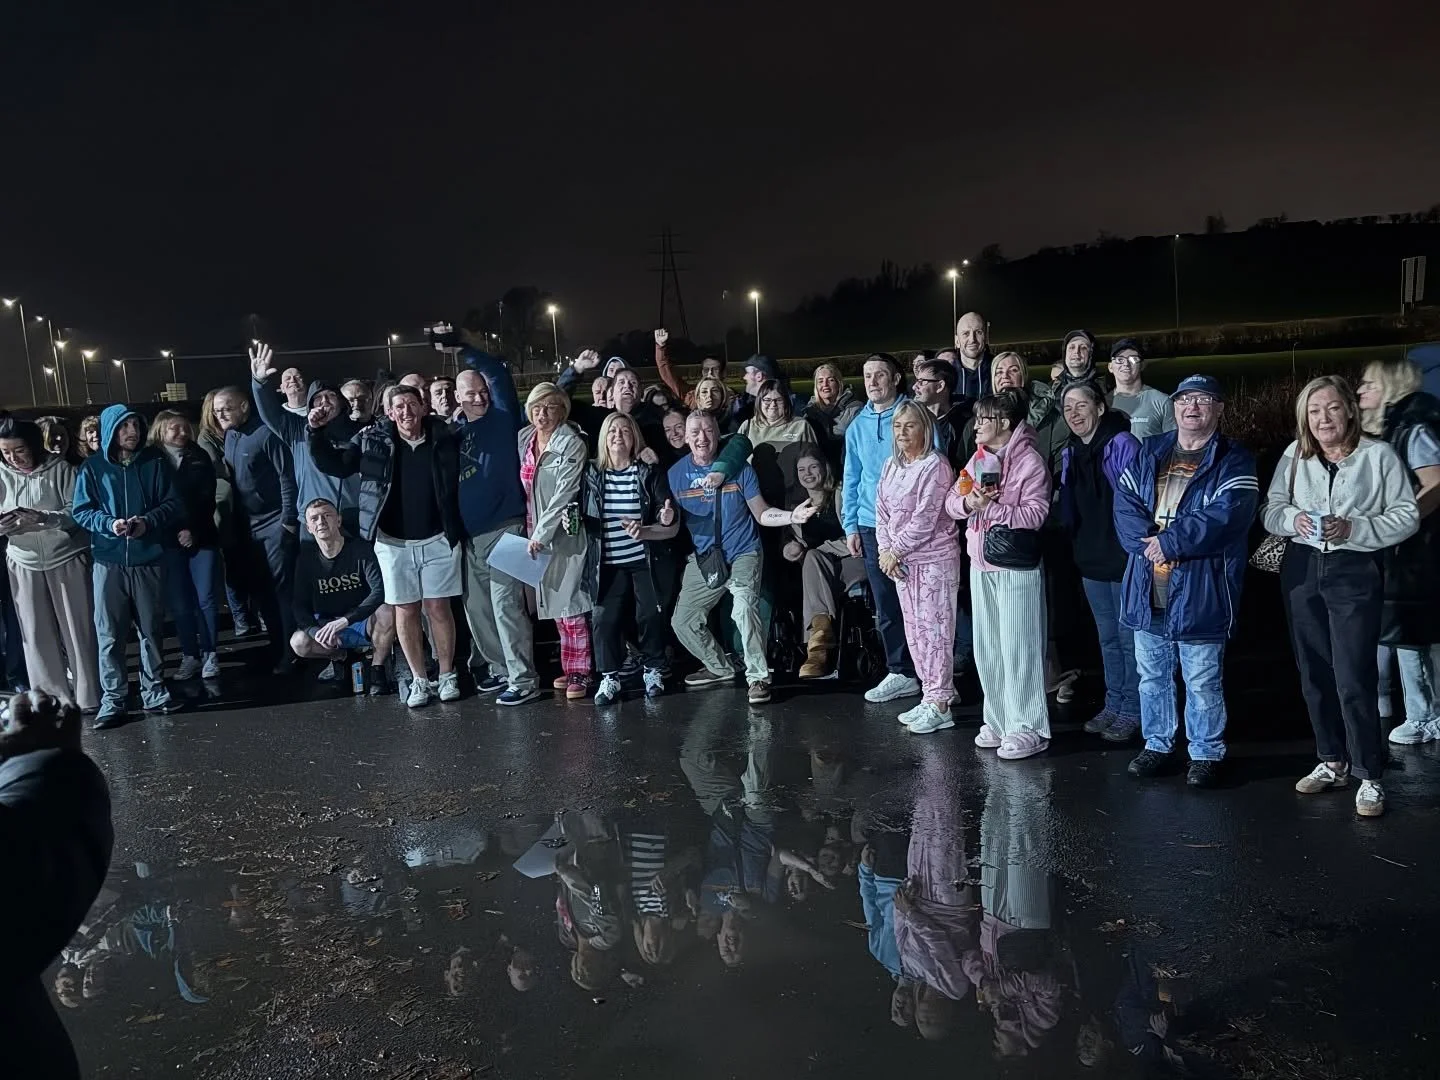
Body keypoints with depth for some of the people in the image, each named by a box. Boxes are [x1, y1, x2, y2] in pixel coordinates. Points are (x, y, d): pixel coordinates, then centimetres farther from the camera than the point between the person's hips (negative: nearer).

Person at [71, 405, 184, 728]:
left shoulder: (155, 462, 4)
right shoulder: (93, 467, 2)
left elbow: (173, 504, 2)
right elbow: (80, 511, 1)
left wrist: (148, 522, -16)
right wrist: (110, 524, -18)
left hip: (149, 559, 1)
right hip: (108, 561, -1)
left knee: (152, 630, 9)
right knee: (110, 635, 1)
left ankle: (154, 692, 21)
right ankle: (112, 700, 9)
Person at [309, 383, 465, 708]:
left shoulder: (442, 438, -3)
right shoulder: (373, 439, -2)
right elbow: (334, 464, 3)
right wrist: (317, 432, -9)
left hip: (437, 539, -1)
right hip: (394, 542, 1)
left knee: (438, 608, 5)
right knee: (405, 611, 7)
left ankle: (447, 676, 19)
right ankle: (420, 680, 19)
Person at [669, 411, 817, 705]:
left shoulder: (739, 468, -6)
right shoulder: (676, 473, 1)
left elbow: (762, 514, -3)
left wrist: (791, 516, -21)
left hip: (742, 554, -4)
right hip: (703, 559, 4)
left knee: (744, 608, -28)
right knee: (683, 621, 6)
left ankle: (758, 677, -14)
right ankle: (719, 668, 30)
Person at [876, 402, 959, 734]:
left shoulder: (935, 465, -12)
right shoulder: (891, 466, 12)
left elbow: (925, 519, -17)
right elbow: (882, 512, 10)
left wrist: (895, 550, -13)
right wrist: (885, 550, -3)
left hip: (934, 559, -8)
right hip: (902, 561, 8)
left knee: (934, 630, -5)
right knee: (915, 630, 11)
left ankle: (939, 703, 2)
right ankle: (929, 698, 21)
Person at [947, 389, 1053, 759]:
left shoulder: (1029, 461, -10)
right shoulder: (978, 459, 12)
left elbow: (1035, 514, -17)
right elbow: (951, 502, 9)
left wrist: (991, 507, -21)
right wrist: (968, 502, -12)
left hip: (1016, 566, -7)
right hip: (981, 565, 8)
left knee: (1018, 648, -3)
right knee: (986, 648, 12)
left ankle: (1028, 729, 6)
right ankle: (998, 721, 23)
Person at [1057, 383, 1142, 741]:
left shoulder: (1122, 445, -13)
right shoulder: (1069, 454, 8)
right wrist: (1075, 545, 10)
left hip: (1124, 558, -7)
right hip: (1091, 559, 7)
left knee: (1129, 637, 3)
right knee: (1107, 636, 17)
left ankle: (1132, 711, 14)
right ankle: (1113, 705, 28)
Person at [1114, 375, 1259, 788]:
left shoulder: (1233, 461, -4)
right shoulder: (1149, 452, 11)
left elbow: (1224, 517, -17)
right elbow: (1124, 501, 2)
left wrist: (1169, 541, -18)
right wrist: (1148, 542, -14)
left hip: (1200, 591, -5)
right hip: (1147, 588, 5)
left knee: (1203, 683, 4)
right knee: (1152, 675, 15)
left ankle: (1206, 754, 19)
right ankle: (1157, 745, 29)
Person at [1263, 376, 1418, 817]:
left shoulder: (1379, 455, -5)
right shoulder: (1294, 455, 5)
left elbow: (1407, 516, -5)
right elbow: (1271, 510, 7)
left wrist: (1354, 529, -19)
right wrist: (1292, 519, -15)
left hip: (1355, 573, -4)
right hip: (1302, 570, 5)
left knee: (1354, 679, -7)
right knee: (1314, 675, 12)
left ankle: (1369, 777, 5)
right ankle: (1333, 762, 28)